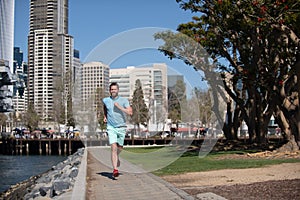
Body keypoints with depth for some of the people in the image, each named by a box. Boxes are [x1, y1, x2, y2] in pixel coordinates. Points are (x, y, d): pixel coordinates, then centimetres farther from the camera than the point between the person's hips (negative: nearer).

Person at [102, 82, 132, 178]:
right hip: (111, 127, -1)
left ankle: (117, 157, 50)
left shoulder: (124, 100, -4)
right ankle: (115, 169, -18)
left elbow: (130, 112, -14)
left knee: (120, 147, 15)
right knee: (113, 147, -15)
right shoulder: (105, 100, 2)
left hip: (121, 127, 1)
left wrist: (119, 107, -19)